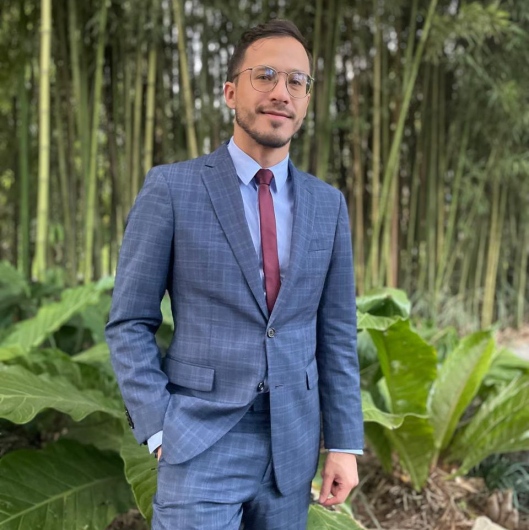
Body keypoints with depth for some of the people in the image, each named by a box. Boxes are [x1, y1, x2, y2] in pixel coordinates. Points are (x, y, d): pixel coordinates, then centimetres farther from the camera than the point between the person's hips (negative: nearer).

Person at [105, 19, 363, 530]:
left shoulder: (327, 205, 5)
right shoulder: (172, 188, -6)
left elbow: (336, 333, 7)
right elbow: (129, 324, -4)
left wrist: (344, 443, 4)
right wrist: (159, 431, -10)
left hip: (293, 444, 4)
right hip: (201, 441, -3)